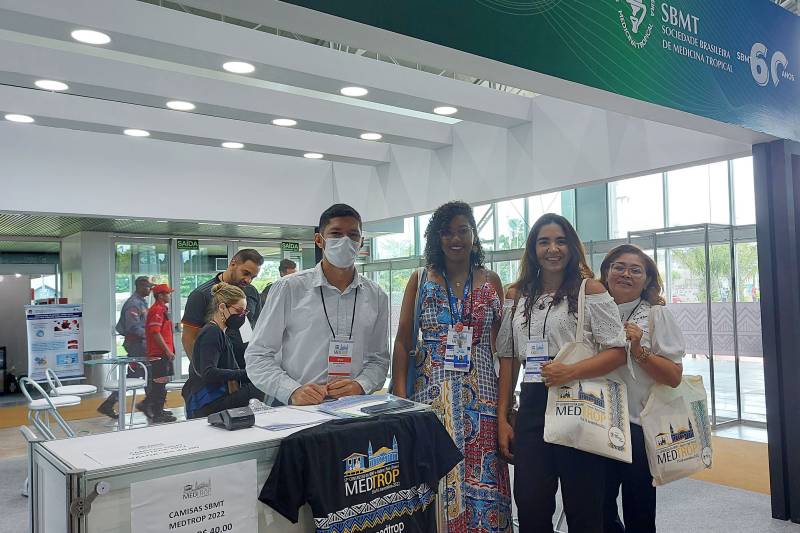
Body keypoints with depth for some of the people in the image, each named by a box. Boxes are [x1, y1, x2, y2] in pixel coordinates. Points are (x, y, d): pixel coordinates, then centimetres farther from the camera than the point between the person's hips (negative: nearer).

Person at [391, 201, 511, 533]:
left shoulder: (491, 281, 6)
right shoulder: (421, 280, 4)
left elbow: (502, 343, 7)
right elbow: (402, 342, 1)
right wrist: (400, 395, -7)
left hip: (480, 393, 1)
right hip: (431, 392, 0)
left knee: (480, 476, 3)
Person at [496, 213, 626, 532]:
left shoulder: (590, 290, 0)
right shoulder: (517, 296, 12)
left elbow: (617, 352, -4)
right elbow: (507, 359, 13)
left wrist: (571, 371, -20)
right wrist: (502, 419, 8)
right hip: (532, 407, 4)